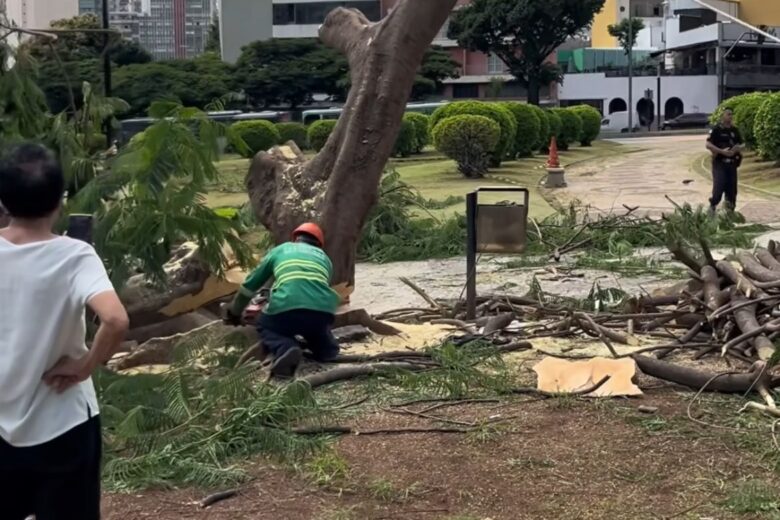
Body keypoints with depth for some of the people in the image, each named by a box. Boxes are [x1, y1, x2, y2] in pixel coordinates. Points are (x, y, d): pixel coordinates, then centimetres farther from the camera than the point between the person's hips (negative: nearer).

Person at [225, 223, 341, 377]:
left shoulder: (280, 250, 29)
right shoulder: (324, 257, 31)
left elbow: (251, 283, 36)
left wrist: (234, 313, 50)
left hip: (287, 308, -3)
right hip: (323, 311, 3)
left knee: (265, 326, 30)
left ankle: (286, 349, -1)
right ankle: (325, 349, 0)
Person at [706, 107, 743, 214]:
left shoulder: (734, 130, 11)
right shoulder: (716, 130, -6)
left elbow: (740, 145, 17)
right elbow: (708, 145, -12)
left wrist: (737, 149, -7)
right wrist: (722, 151, -21)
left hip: (732, 163, 5)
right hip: (719, 162, -5)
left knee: (732, 187, 6)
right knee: (719, 186, -13)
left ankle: (730, 209, 16)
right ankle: (713, 205, 6)